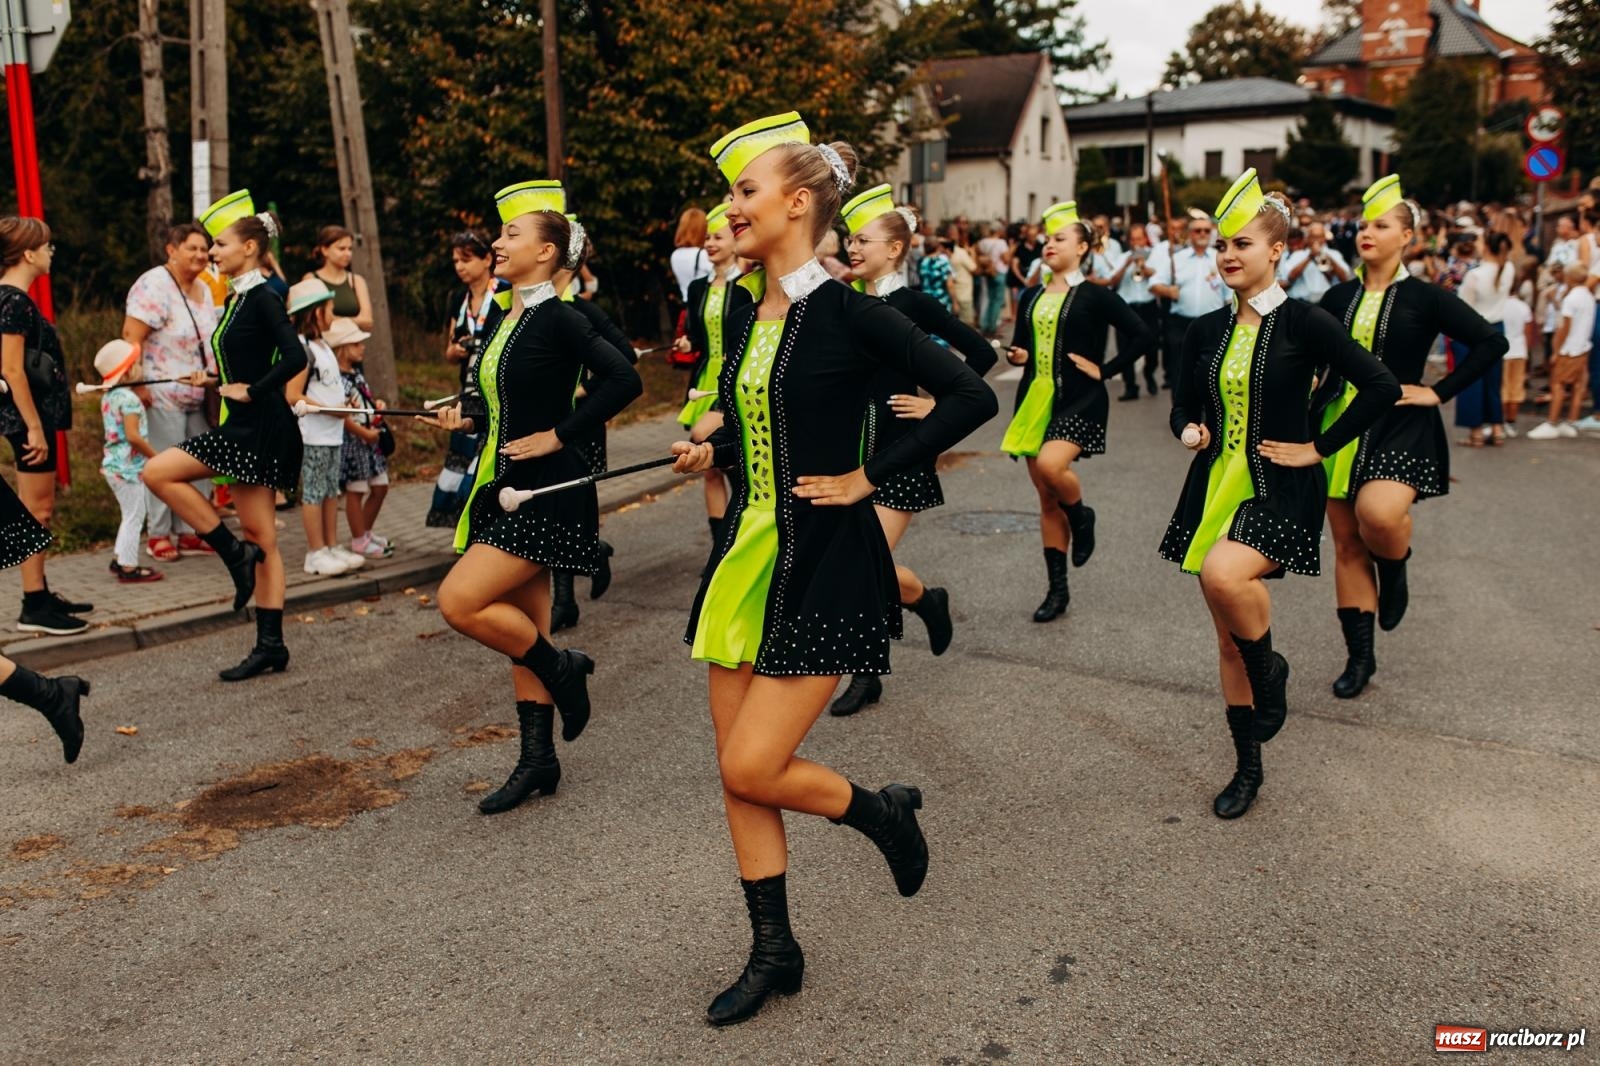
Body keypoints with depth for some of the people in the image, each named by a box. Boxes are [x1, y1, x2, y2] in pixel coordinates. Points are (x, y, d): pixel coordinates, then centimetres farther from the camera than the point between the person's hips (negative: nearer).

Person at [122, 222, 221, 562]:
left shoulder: (203, 289, 14)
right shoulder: (154, 286, -12)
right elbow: (131, 338, -18)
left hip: (199, 396, 8)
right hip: (163, 394, -8)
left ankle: (190, 532, 19)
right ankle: (158, 536, 8)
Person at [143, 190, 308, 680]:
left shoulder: (261, 297, -13)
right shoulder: (237, 298, 15)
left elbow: (294, 358, -24)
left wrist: (251, 391, -17)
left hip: (260, 426, -10)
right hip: (244, 427, 10)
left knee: (159, 472, -11)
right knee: (260, 536, 8)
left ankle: (235, 553, -3)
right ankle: (270, 645, 12)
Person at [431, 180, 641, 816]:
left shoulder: (557, 318, -13)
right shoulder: (504, 317, 11)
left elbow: (624, 381, -23)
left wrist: (559, 436, -19)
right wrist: (467, 417, 2)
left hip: (546, 491, -9)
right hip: (505, 489, 9)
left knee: (460, 602, -16)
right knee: (519, 629, 11)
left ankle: (562, 669, 5)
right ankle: (538, 761, 21)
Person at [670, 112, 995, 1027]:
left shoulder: (847, 313, -14)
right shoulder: (746, 316, 8)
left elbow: (971, 398, -16)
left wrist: (871, 477, -14)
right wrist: (711, 452, 3)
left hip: (822, 563, -8)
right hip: (747, 556, 8)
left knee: (753, 767, -8)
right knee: (737, 767, 10)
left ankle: (885, 813, 22)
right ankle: (775, 951, 25)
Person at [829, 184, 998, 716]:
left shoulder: (913, 303, -8)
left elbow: (981, 353, -9)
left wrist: (940, 405, -10)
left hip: (900, 449, -5)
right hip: (853, 442, 5)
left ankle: (928, 599, 24)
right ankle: (865, 675, 15)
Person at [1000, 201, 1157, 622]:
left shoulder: (1094, 296, -3)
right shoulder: (1031, 297, 12)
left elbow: (1144, 335, -7)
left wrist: (1104, 370, -9)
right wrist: (1016, 356, -1)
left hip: (1078, 399, -5)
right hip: (1035, 400, 5)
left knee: (1050, 465, -30)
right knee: (1046, 498, 6)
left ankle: (1081, 516, 4)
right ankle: (1057, 590, 14)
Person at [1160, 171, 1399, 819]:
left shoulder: (1304, 324, -8)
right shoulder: (1206, 331, 7)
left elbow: (1382, 388, -9)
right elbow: (1183, 405, 17)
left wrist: (1318, 447, -9)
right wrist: (1189, 431, -5)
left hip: (1280, 492, -5)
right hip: (1216, 489, 5)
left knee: (1225, 574, -34)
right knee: (1228, 638, 9)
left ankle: (1270, 671, -3)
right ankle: (1247, 766, 24)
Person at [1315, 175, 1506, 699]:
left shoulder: (1424, 298, -3)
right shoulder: (1339, 297, 7)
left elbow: (1491, 342, -4)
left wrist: (1438, 392, -8)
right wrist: (1313, 405, 5)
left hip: (1399, 430, -4)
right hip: (1341, 428, 4)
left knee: (1378, 514, -30)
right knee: (1347, 543, 5)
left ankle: (1394, 569, 7)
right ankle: (1360, 656, 17)